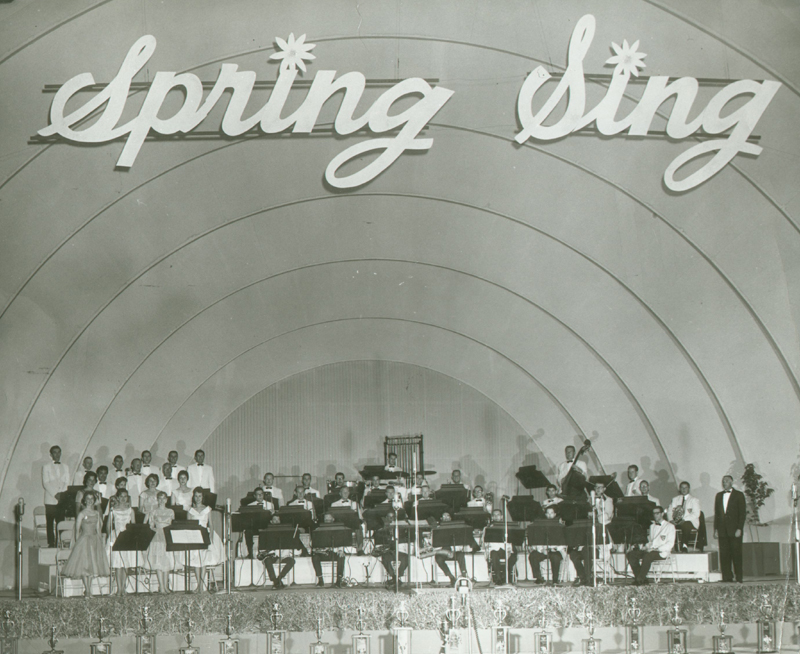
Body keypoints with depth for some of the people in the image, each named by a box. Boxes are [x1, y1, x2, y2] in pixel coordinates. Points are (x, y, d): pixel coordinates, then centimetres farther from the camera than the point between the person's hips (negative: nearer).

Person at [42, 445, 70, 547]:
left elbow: (67, 483, 10)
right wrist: (55, 494, -12)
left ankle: (59, 543, -1)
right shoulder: (46, 467, 7)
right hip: (50, 499, -2)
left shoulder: (65, 467, 17)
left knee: (61, 523, -3)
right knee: (50, 524, -3)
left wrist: (62, 493, -8)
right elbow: (45, 483, -2)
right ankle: (51, 543, -1)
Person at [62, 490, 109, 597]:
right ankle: (87, 590, -4)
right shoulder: (82, 514, -4)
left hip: (95, 540, 5)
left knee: (92, 565, 6)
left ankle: (89, 589, 11)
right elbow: (77, 529, -4)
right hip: (84, 539, -5)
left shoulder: (97, 513, 10)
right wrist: (77, 541, -10)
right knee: (84, 565, -5)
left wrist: (101, 540, 9)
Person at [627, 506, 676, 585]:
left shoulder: (670, 526, 3)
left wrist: (656, 549, -18)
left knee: (647, 556, -37)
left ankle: (640, 580, -31)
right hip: (650, 550, 7)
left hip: (662, 552, -7)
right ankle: (642, 578, -20)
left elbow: (669, 544, -6)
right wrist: (645, 547, 2)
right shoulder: (652, 526, 25)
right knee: (631, 554, -16)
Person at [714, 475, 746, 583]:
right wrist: (716, 529, 8)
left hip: (735, 530, -4)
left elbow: (742, 513, -2)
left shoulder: (739, 495, 3)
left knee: (736, 554, -4)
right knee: (724, 554, 0)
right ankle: (727, 577, 3)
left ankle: (739, 578, 1)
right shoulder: (719, 495, 17)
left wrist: (739, 529, -10)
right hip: (722, 530, 4)